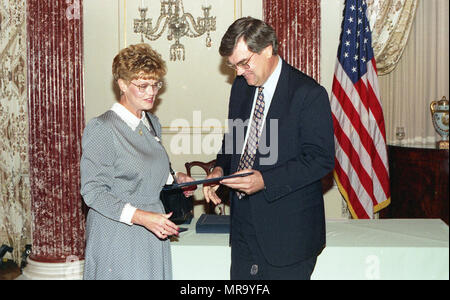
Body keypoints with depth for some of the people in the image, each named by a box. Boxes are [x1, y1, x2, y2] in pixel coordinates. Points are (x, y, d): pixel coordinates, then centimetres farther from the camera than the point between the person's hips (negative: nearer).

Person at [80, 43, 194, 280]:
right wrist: (139, 216, -24)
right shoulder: (101, 129, -15)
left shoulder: (152, 122, 9)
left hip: (152, 233, 7)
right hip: (118, 236, -7)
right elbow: (92, 191, -17)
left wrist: (175, 179, 2)